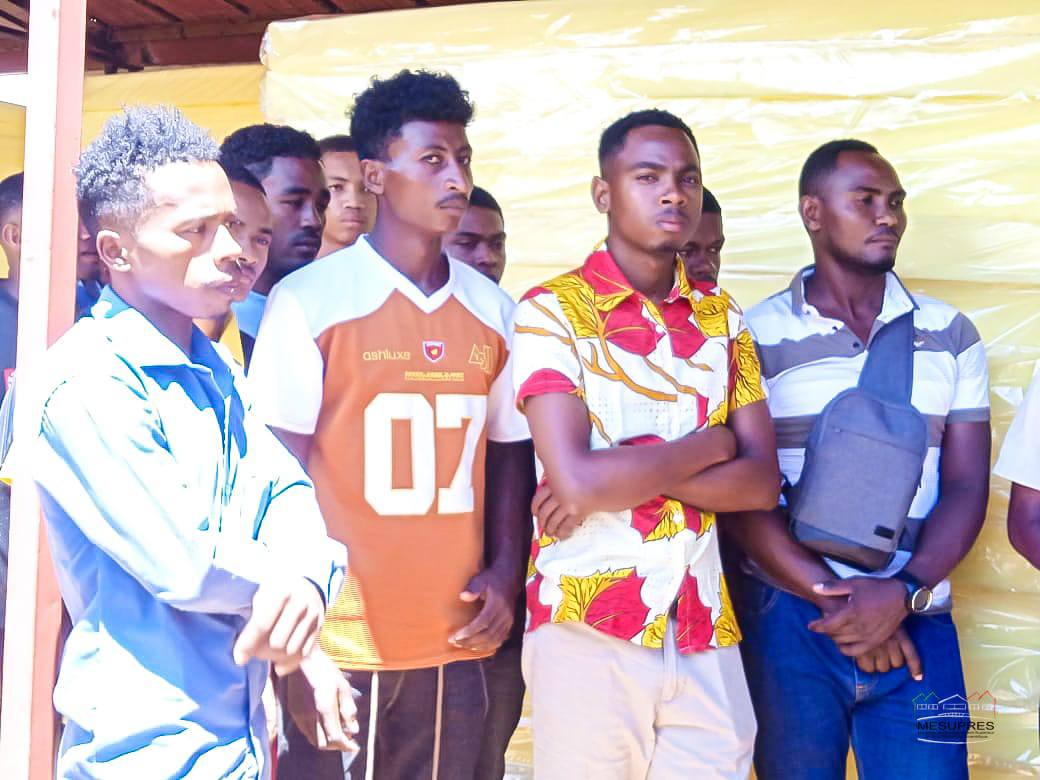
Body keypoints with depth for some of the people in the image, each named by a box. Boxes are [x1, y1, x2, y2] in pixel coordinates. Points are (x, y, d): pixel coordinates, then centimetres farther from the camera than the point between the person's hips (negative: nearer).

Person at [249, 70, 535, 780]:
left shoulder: (493, 308, 9)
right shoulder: (309, 299, -5)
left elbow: (508, 451, 13)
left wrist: (506, 573, 1)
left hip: (456, 637, 4)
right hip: (340, 636, -4)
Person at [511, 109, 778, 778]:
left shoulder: (722, 315, 10)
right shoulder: (552, 311, -6)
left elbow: (761, 480, 1)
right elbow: (577, 479, -18)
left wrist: (624, 476, -13)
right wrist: (710, 445, -6)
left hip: (707, 630, 4)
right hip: (587, 630, -4)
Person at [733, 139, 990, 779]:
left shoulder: (951, 335, 8)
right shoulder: (757, 337, -1)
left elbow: (967, 487, 3)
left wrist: (904, 594, -11)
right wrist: (838, 601, -11)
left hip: (917, 625, 2)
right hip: (790, 620, -2)